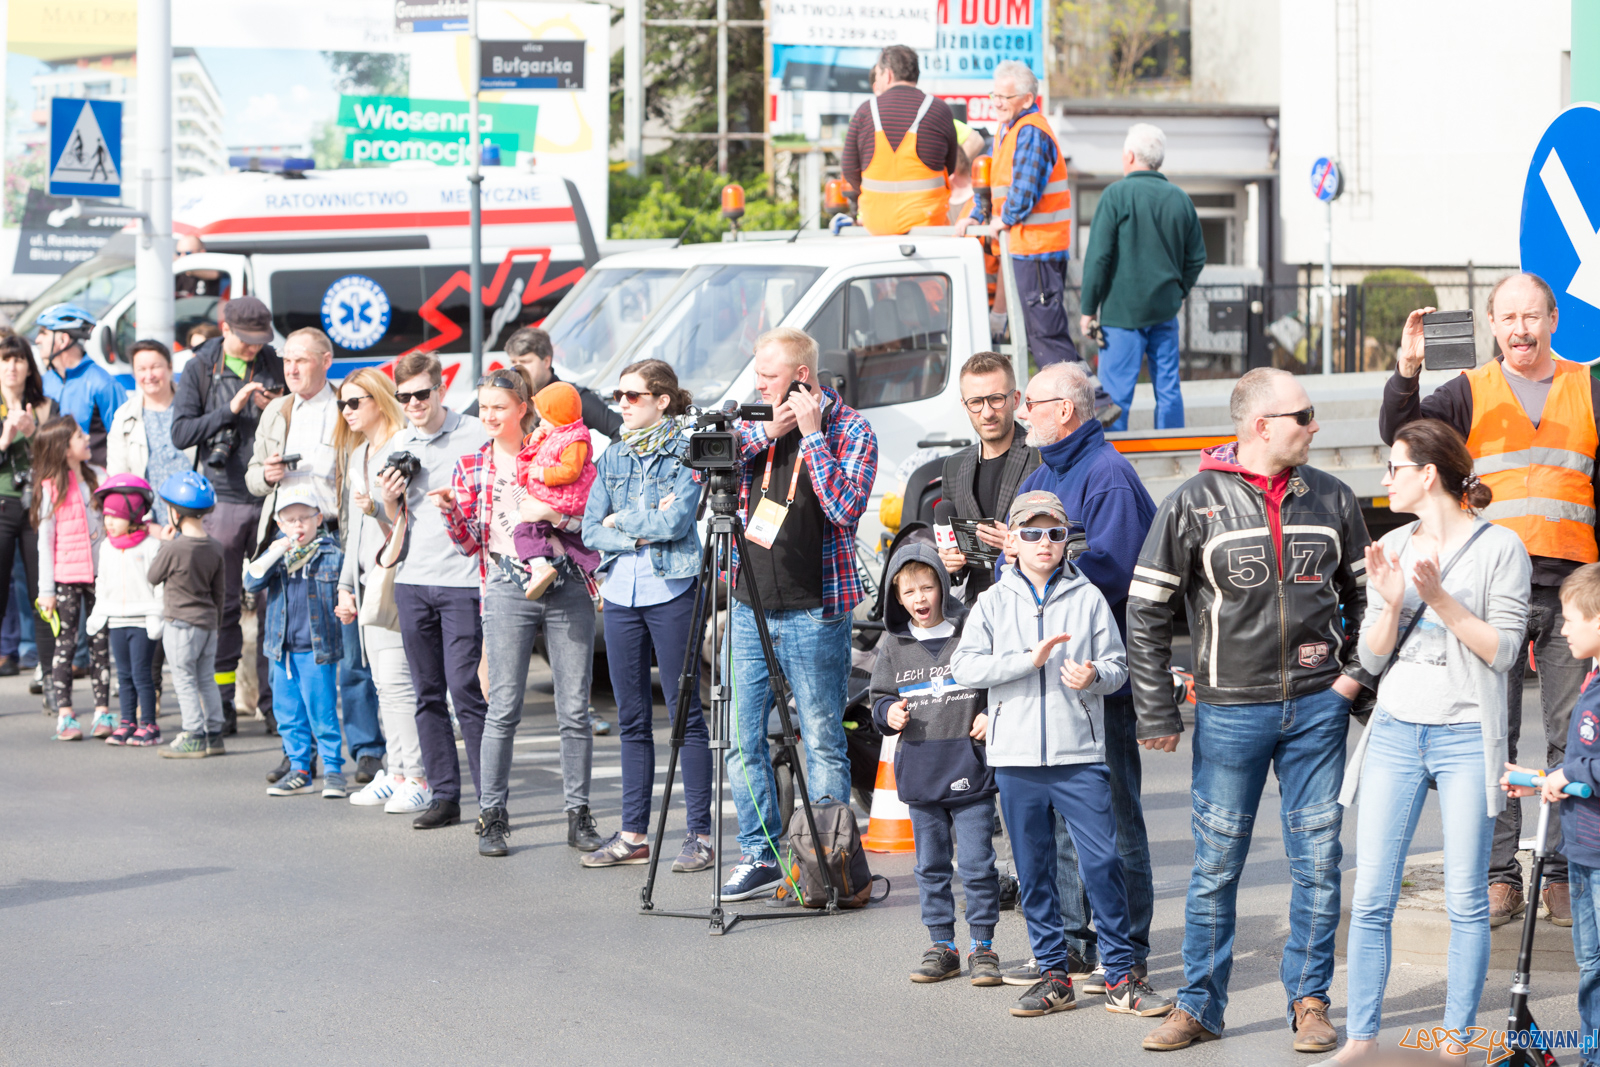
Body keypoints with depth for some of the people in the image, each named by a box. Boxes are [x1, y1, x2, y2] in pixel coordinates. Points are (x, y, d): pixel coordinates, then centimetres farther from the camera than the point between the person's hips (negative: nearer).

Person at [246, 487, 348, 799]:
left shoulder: (333, 555, 0)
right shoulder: (276, 554, 8)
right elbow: (252, 581, -6)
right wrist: (275, 552, -16)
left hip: (317, 649, -4)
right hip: (283, 649, 4)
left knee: (322, 711, -4)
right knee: (288, 712, 9)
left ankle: (333, 770, 4)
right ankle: (299, 770, 18)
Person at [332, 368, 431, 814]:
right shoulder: (356, 456, 20)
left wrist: (378, 508, -26)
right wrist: (346, 585, 23)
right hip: (367, 579, 9)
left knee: (396, 679, -12)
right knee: (383, 682, 8)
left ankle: (418, 778, -10)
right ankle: (396, 773, 12)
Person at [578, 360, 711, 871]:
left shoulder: (685, 453, -3)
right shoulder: (612, 457, 13)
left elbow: (676, 523, -15)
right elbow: (591, 531, 7)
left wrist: (621, 520, -4)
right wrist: (642, 533, -7)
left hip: (671, 591, -6)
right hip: (620, 592, 6)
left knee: (685, 713, -3)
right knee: (631, 718, 8)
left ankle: (700, 834, 0)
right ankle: (634, 834, 13)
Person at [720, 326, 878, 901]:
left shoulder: (850, 429, -5)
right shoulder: (755, 423, 11)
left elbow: (846, 507, -17)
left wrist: (812, 434, -16)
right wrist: (768, 433, -8)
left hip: (814, 611, -5)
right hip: (750, 607, 5)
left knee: (823, 742, 1)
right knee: (743, 739, 5)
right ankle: (760, 855, 15)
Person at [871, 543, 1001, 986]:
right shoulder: (893, 645, 7)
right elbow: (880, 696, 17)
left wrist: (993, 717, -11)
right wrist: (888, 712, -3)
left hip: (971, 768, -4)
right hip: (919, 773, 4)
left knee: (977, 863, -2)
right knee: (931, 866, 11)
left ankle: (982, 945, 8)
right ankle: (942, 945, 20)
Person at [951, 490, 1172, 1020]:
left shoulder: (1088, 597, 5)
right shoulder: (994, 601, 6)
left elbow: (1118, 666, 5)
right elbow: (965, 667, -5)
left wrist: (1093, 676, -17)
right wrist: (1028, 659, -15)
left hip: (1080, 756, -1)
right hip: (1016, 757, 1)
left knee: (1102, 861, -7)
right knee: (1034, 870, 7)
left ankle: (1121, 976, 1)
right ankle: (1053, 974, 16)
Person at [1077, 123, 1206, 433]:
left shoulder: (1117, 194, -10)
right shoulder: (1180, 198, 6)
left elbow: (1098, 256, -11)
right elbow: (1196, 256, 13)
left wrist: (1088, 309, -5)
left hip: (1123, 310, -5)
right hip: (1166, 309, 5)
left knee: (1116, 391, -3)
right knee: (1168, 388, 10)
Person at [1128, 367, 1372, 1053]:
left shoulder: (1331, 499, 5)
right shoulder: (1194, 504, -5)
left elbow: (1364, 593, 17)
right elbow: (1146, 611, -2)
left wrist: (1356, 671, 4)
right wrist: (1157, 715, -3)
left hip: (1317, 708, 2)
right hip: (1231, 712, -2)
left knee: (1318, 860, 4)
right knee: (1216, 865, 3)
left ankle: (1309, 1002, 14)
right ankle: (1199, 1006, 13)